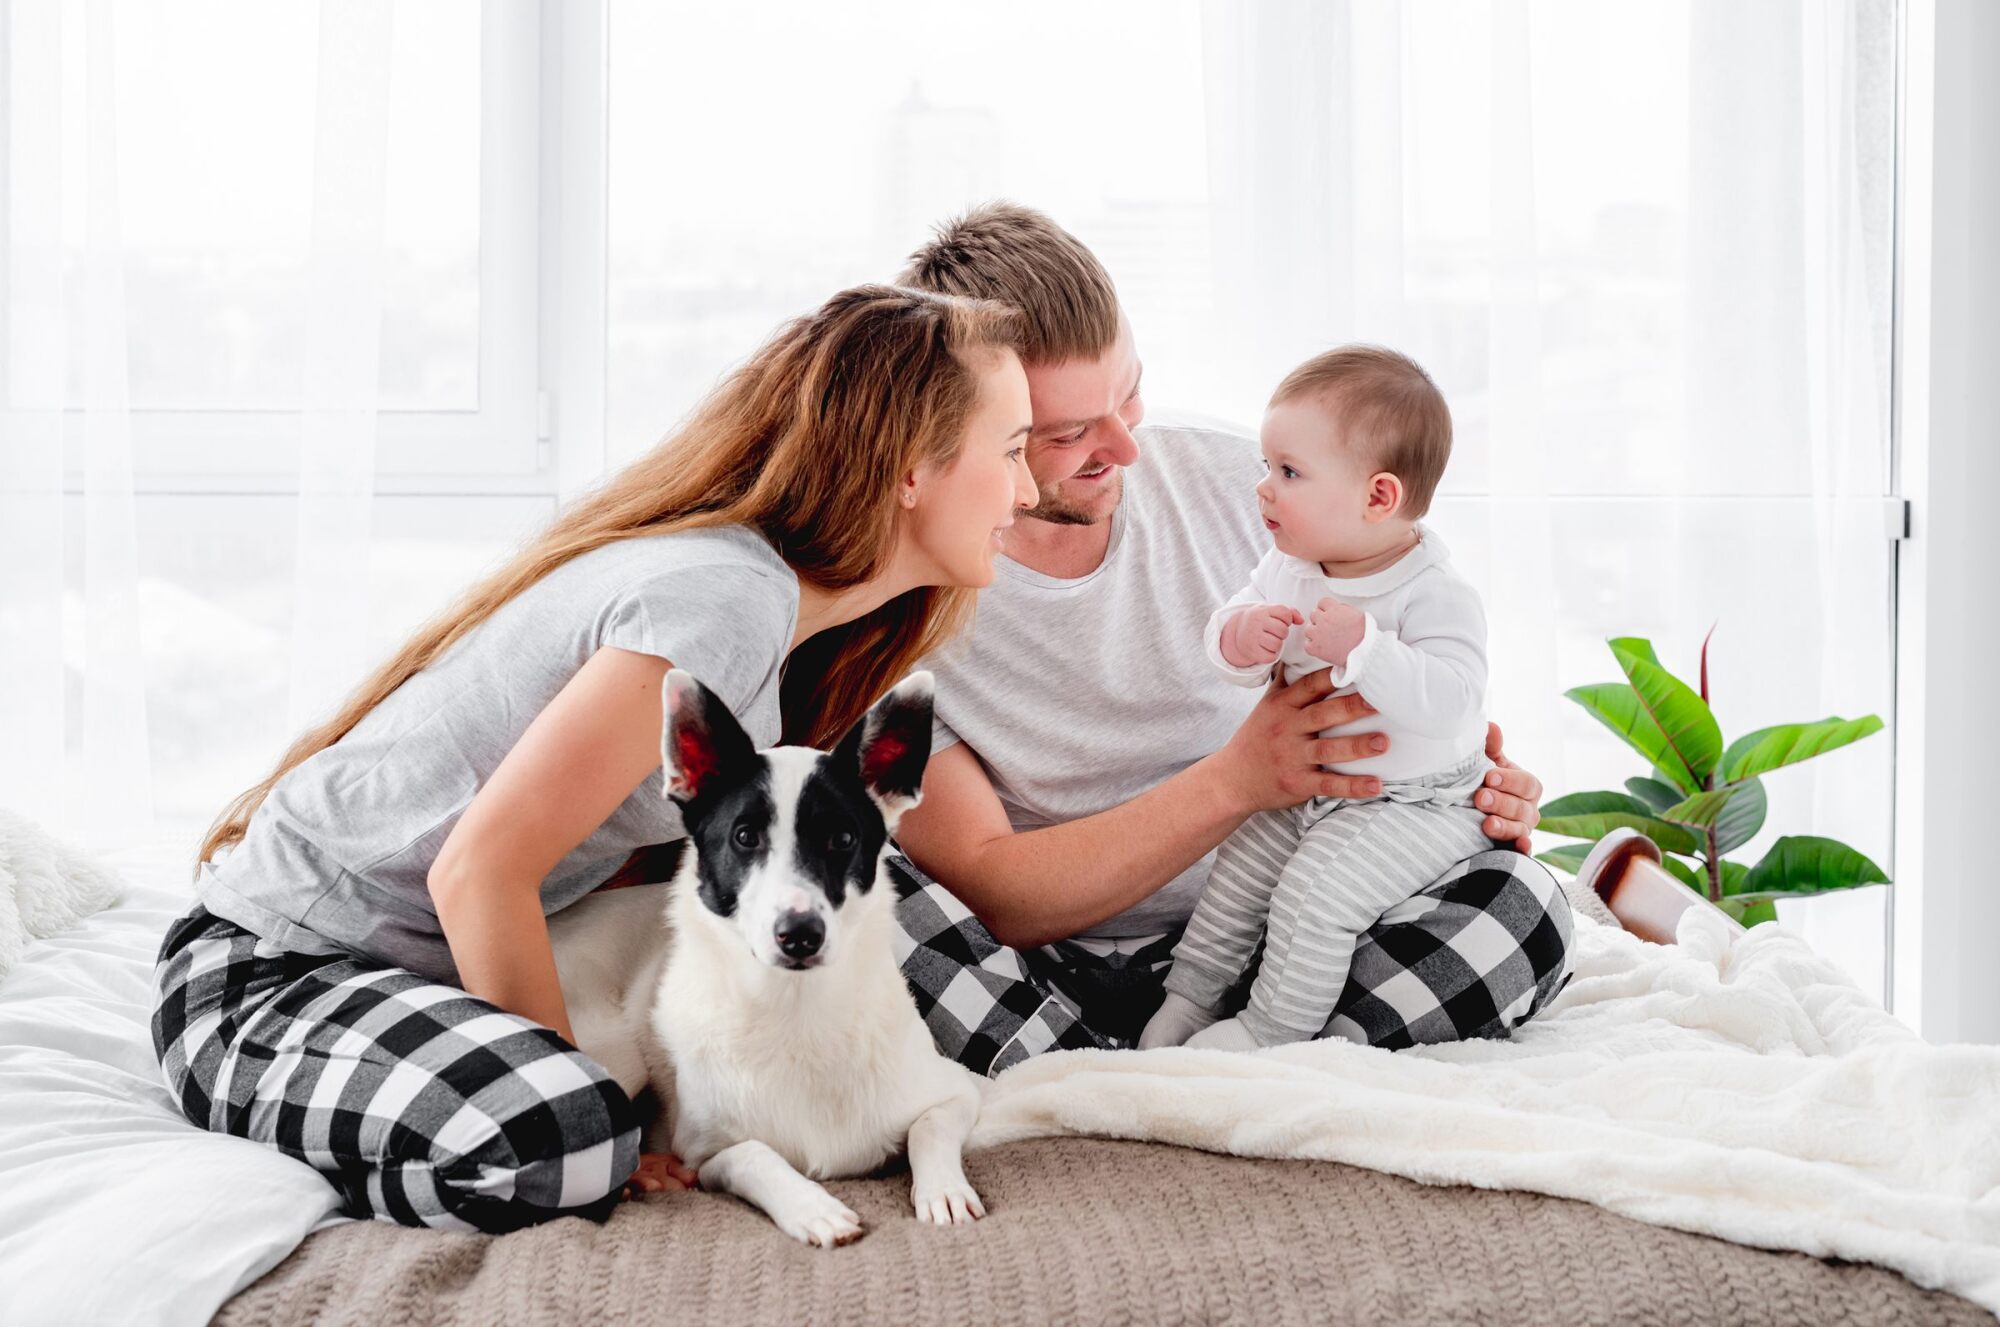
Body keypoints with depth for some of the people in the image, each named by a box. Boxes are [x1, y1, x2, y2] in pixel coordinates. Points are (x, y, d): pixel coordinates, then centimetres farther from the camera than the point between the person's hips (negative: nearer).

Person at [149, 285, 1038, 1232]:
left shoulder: (776, 596, 5)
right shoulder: (721, 597, -24)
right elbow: (479, 870, -25)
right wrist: (585, 1100, -17)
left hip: (443, 958, 9)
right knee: (560, 1149, -36)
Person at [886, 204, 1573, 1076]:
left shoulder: (1238, 483, 1)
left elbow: (1366, 714, 14)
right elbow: (985, 896, -15)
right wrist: (1238, 781, -24)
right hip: (1039, 980, -3)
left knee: (1520, 897, -23)